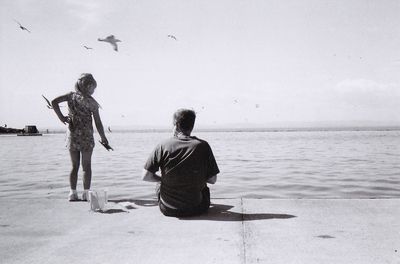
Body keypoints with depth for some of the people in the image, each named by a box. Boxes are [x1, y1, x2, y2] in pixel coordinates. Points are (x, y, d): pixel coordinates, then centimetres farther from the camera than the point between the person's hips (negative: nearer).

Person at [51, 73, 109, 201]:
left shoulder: (71, 96, 1)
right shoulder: (91, 102, -9)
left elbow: (54, 102, -5)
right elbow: (98, 123, -7)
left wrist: (61, 117, 0)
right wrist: (103, 138, 5)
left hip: (72, 136, 3)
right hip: (86, 137, -3)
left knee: (74, 166, 11)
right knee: (86, 165, 6)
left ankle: (73, 193, 9)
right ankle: (86, 193, 6)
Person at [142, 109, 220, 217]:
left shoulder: (163, 145, -10)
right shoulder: (202, 145, -9)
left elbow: (146, 176, -8)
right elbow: (212, 180, -5)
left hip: (168, 210, 0)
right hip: (196, 208, 0)